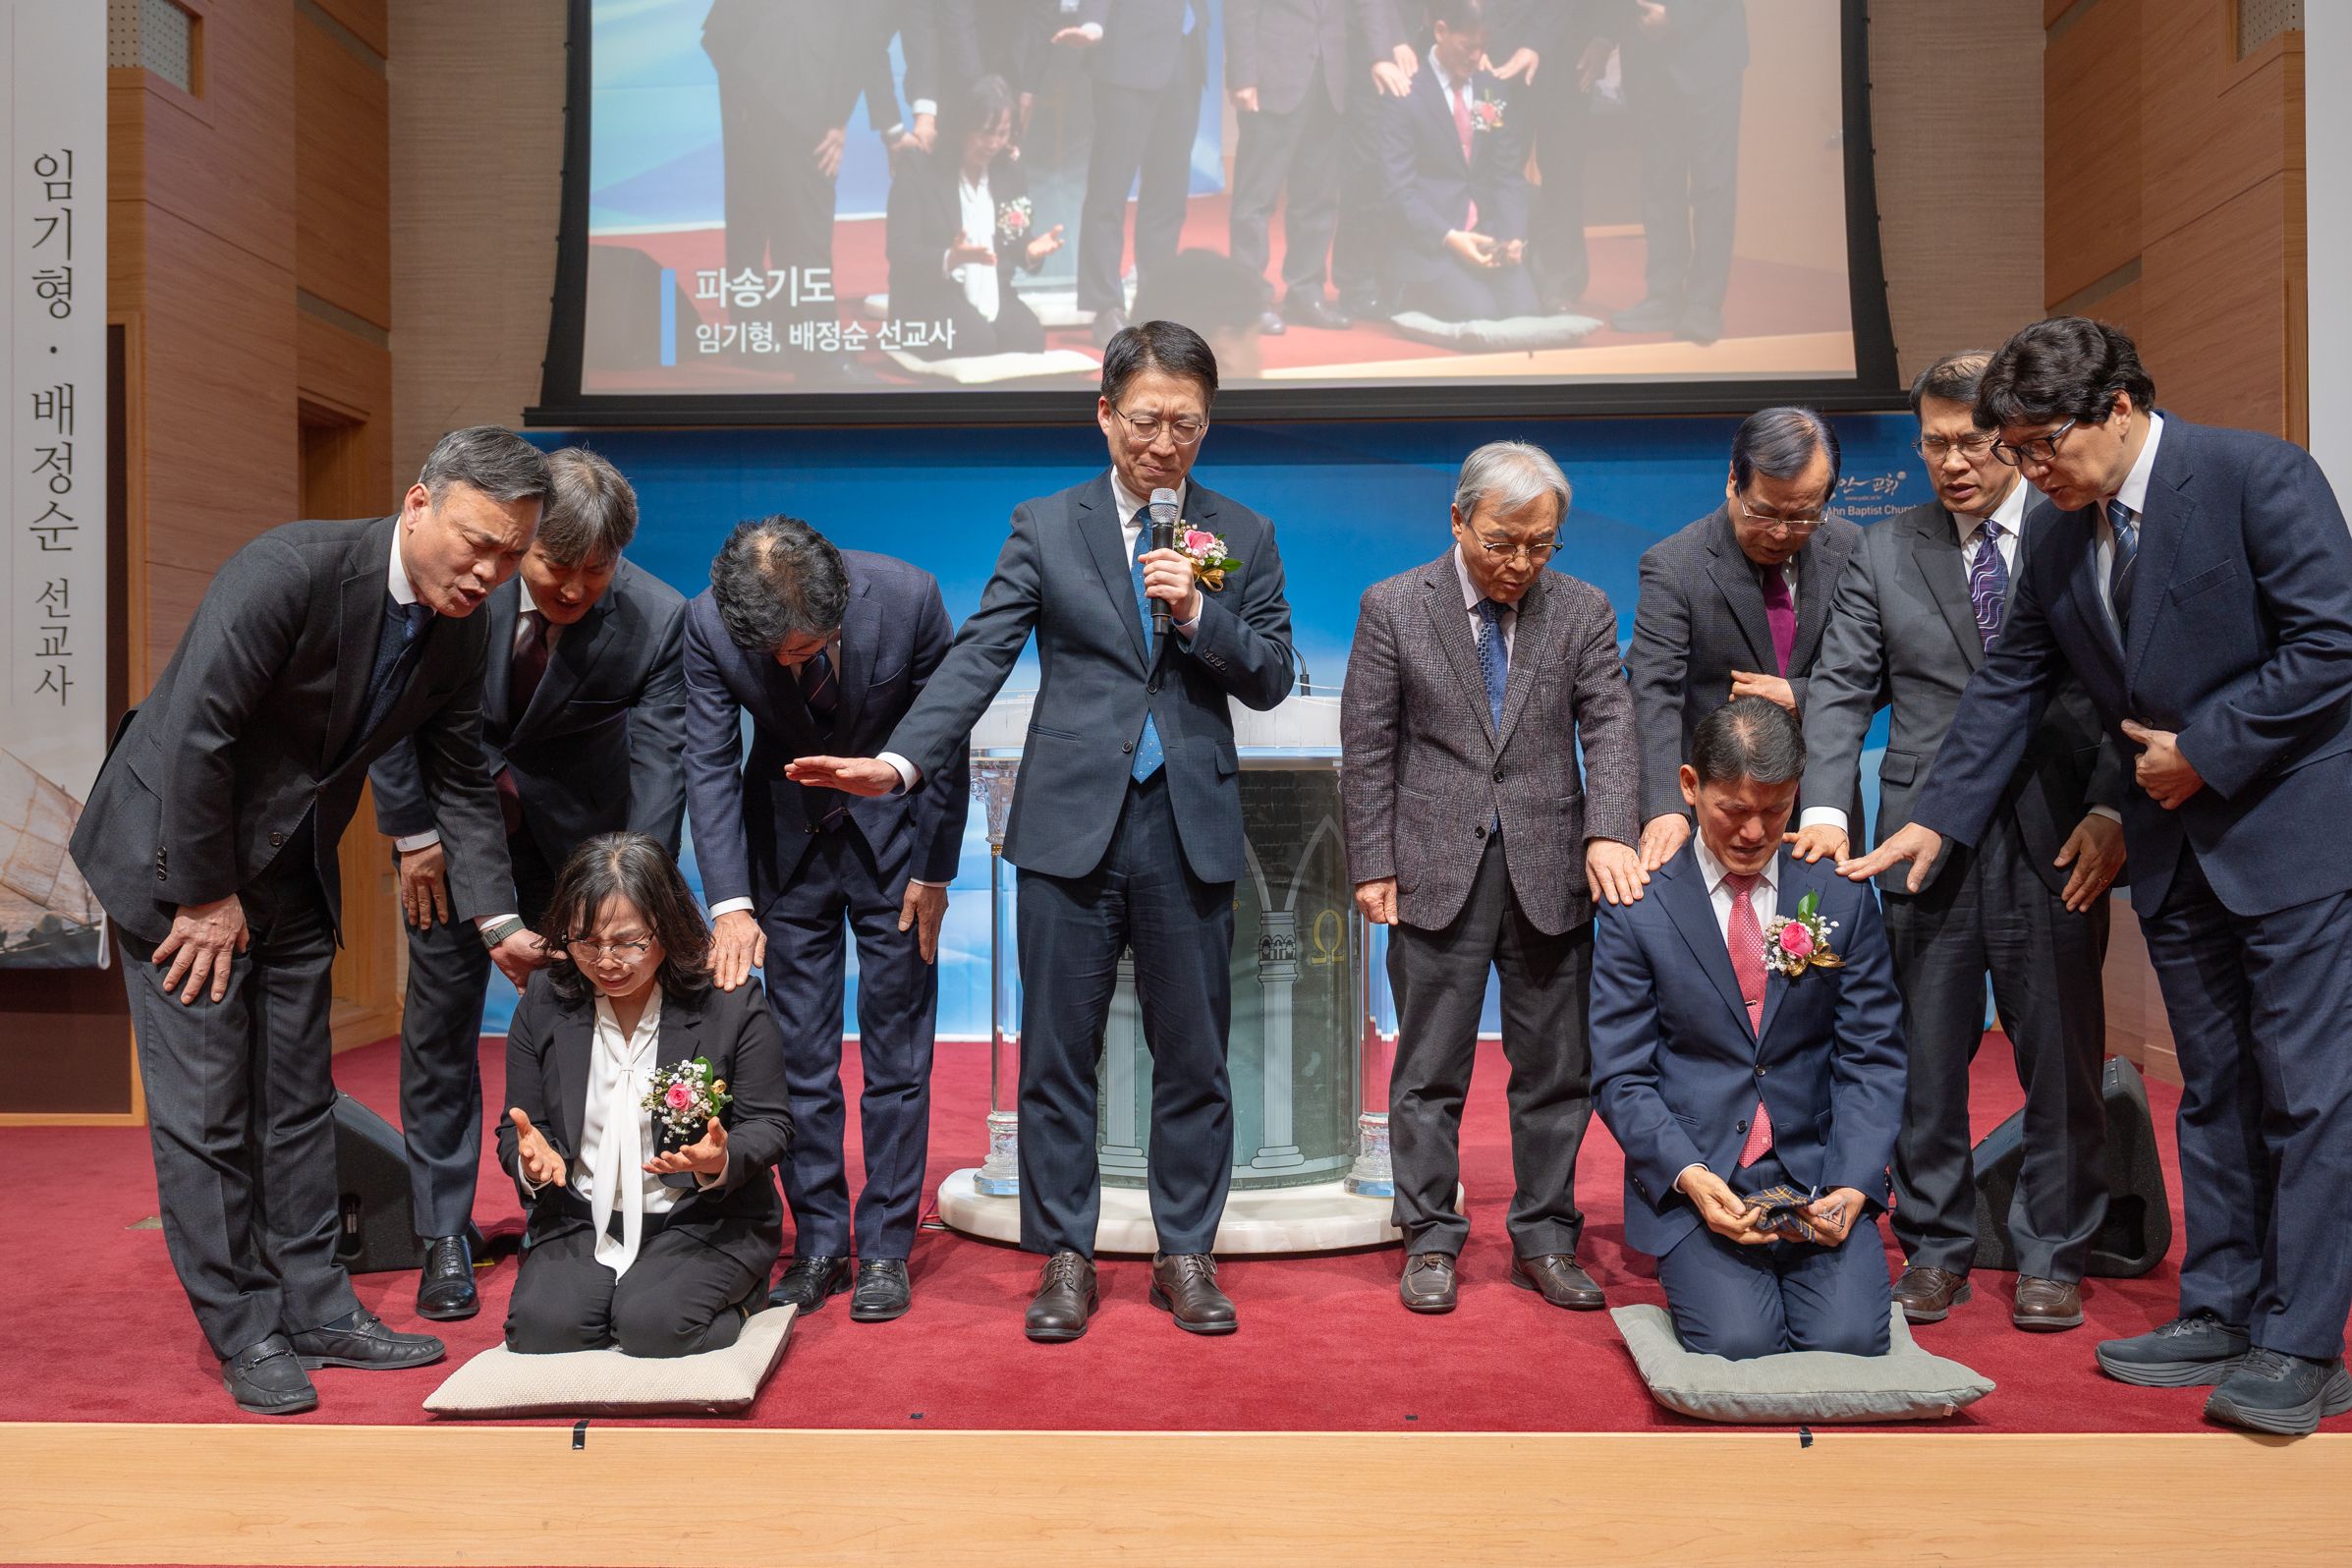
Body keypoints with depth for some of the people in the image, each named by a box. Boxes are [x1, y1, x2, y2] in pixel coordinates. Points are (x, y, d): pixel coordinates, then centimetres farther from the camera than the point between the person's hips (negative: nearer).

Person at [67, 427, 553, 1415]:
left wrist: (497, 921, -2)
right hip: (177, 852, -7)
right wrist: (207, 892, -18)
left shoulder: (462, 629, -5)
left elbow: (460, 781, 4)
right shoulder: (291, 570, -27)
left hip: (292, 869, 7)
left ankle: (315, 1308, 23)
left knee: (298, 1098, 12)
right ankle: (244, 1333, 12)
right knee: (204, 1103, -1)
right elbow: (193, 736, -25)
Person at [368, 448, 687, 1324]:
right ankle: (445, 1236, 11)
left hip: (575, 815, 0)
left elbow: (660, 766, -23)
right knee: (442, 1006, 0)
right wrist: (413, 832, -9)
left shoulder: (656, 619, -25)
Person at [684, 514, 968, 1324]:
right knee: (798, 1053, 4)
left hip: (892, 834, -1)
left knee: (896, 1051, 1)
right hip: (786, 838, 2)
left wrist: (934, 872, -7)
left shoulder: (907, 597, -25)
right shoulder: (709, 622, -20)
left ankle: (886, 1247, 12)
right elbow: (710, 763, -13)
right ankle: (819, 1246, 16)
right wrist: (729, 901, -22)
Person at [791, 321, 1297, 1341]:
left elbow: (1271, 680, 7)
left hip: (1191, 832, 1)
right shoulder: (1045, 528, 4)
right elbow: (979, 657, -4)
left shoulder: (1242, 537, 9)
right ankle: (1066, 1258, 19)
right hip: (1072, 825, -1)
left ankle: (1186, 1256, 22)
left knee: (1193, 1057, 7)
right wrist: (900, 761, -17)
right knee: (1057, 1056, 5)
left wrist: (1199, 613, -11)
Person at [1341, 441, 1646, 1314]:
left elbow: (1610, 727, -3)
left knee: (1555, 1065, 8)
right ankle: (1430, 1241, 18)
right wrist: (1373, 866, -5)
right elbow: (1367, 748, 0)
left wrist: (1610, 832, -20)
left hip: (1550, 872, 2)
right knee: (1431, 1068, 5)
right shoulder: (1393, 608, 0)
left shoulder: (1583, 611, 5)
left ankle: (1544, 1241, 22)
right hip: (1437, 872, -2)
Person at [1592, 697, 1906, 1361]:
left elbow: (1872, 1061, 5)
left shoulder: (1843, 900, 5)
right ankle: (1699, 1273, 12)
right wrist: (1690, 1177, -18)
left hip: (1817, 1174, 2)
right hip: (1690, 1178, -2)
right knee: (1742, 1342, -21)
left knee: (1850, 1338, -18)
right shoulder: (1636, 913, -1)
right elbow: (1622, 1078, -2)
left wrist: (1855, 1183, -11)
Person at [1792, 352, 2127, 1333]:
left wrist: (2109, 811, -11)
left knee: (2061, 1057, 5)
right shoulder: (1883, 553, 10)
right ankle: (1935, 1250, 20)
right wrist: (1826, 809, -9)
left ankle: (2051, 1258, 21)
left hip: (2057, 844, -1)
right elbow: (1840, 690, 4)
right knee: (1925, 1057, 6)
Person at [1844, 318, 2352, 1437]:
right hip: (2176, 841, 7)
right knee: (2212, 1086, 12)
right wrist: (1934, 819, 6)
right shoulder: (2059, 537, 7)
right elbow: (2008, 685, 11)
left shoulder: (2257, 475, -13)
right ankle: (2219, 1314, 22)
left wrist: (2206, 747, -15)